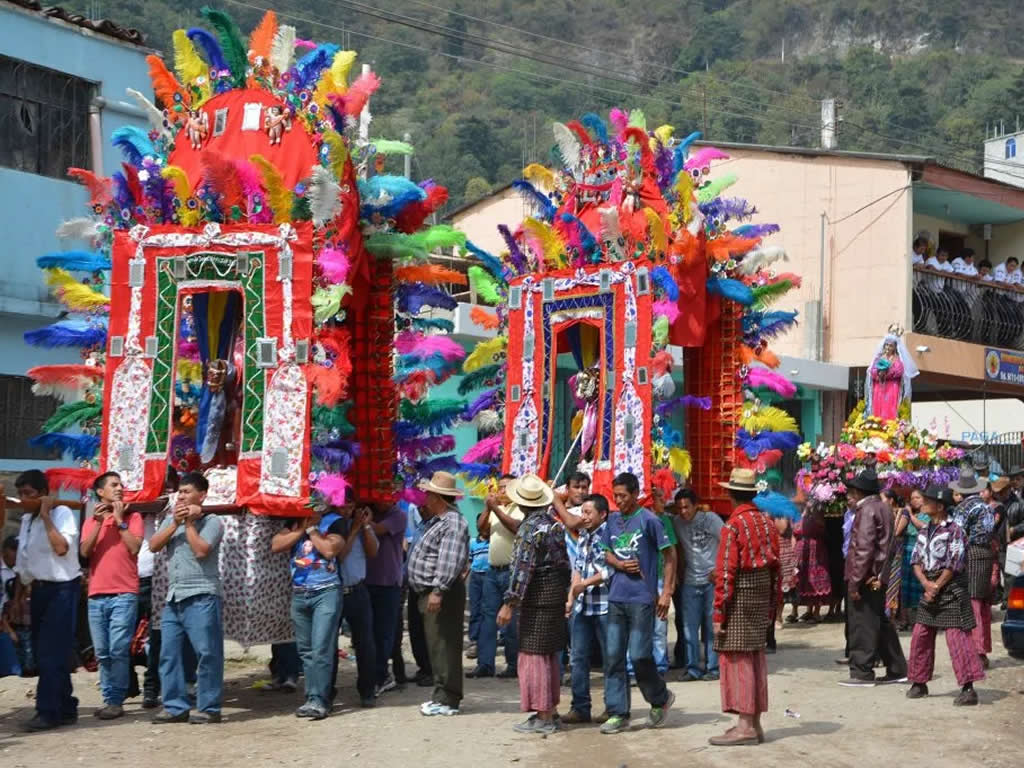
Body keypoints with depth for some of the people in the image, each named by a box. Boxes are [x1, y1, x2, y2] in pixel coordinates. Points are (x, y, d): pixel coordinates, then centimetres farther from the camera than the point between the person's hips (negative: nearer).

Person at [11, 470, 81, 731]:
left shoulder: (62, 513, -10)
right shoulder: (26, 519, 12)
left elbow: (61, 548, -26)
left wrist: (45, 515, -20)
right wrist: (19, 593, 17)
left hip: (61, 589, -8)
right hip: (39, 590, 8)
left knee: (52, 653, -9)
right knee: (42, 652, 10)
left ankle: (49, 712, -7)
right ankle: (65, 709, 18)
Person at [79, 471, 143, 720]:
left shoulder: (132, 517, 6)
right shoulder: (90, 522, 15)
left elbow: (134, 548, -7)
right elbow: (85, 552, 1)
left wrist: (120, 520, -5)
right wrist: (98, 523, -7)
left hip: (124, 594, -4)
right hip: (96, 595, 4)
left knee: (118, 650, -9)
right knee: (102, 652, 5)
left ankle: (116, 701, -6)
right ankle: (108, 698, 11)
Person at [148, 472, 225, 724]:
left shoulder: (212, 522, -1)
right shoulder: (170, 520, 17)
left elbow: (201, 551, -16)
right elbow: (154, 546, 4)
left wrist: (190, 523, -6)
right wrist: (175, 523, -4)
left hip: (201, 597, -7)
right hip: (173, 597, 7)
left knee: (207, 654, -6)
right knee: (169, 654, 5)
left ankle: (209, 708, -2)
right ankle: (175, 706, 11)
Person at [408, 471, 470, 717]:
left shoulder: (453, 523, -16)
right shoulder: (438, 520, 16)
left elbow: (449, 562, -25)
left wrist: (438, 590, -30)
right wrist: (424, 515, 21)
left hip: (443, 594, -11)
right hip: (431, 591, 11)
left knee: (444, 646, -8)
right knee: (436, 646, 14)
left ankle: (448, 700, -6)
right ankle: (442, 694, 21)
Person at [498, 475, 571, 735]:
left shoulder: (531, 527, -17)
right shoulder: (554, 521, 10)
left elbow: (522, 568, -21)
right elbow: (564, 560, 16)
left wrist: (509, 603, -20)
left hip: (538, 596, -9)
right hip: (557, 592, 9)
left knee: (533, 655, -5)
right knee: (549, 653, 17)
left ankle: (543, 717, -6)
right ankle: (550, 708, 25)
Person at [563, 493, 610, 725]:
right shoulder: (584, 536, 14)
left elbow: (611, 570, -16)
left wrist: (586, 583, -12)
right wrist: (571, 598, 11)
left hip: (604, 605, -8)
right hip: (582, 606, 8)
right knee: (578, 658, 7)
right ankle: (580, 708, 12)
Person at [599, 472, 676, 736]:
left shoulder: (648, 520, -7)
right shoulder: (612, 520, 10)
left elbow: (670, 555, -4)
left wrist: (666, 592, -8)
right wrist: (620, 564, -5)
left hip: (642, 598, -6)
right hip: (616, 597, 6)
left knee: (639, 655, -5)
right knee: (613, 656, 2)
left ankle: (661, 699, 19)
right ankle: (618, 713, 8)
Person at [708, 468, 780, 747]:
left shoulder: (733, 525, -14)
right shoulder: (767, 522, 8)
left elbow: (725, 572, -16)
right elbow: (776, 566, 12)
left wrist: (719, 613, -13)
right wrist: (773, 606, 18)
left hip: (740, 594, -8)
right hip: (762, 592, 8)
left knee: (737, 658, -3)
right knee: (755, 656, 13)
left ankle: (745, 726, -4)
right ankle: (755, 723, 19)